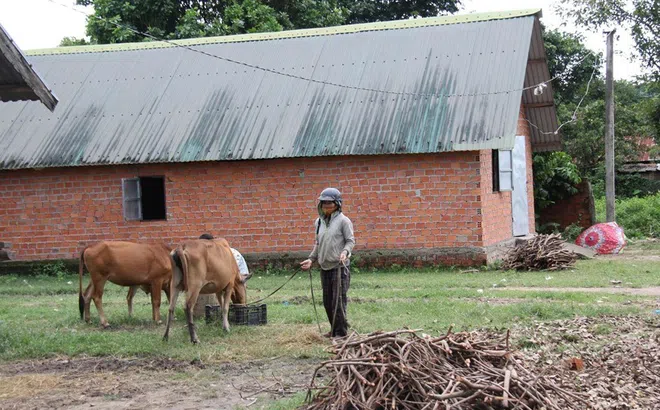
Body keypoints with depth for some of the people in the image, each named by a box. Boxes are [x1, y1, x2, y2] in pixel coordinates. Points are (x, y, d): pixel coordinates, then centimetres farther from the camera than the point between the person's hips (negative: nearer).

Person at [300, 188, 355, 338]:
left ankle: (341, 332, 2)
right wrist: (311, 259, 11)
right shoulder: (319, 222, 14)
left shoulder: (343, 220, -5)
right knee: (327, 301, 10)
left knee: (338, 300, -6)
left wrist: (345, 251, -24)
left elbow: (350, 240, -6)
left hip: (339, 266, -6)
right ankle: (334, 330, 21)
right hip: (324, 267, 7)